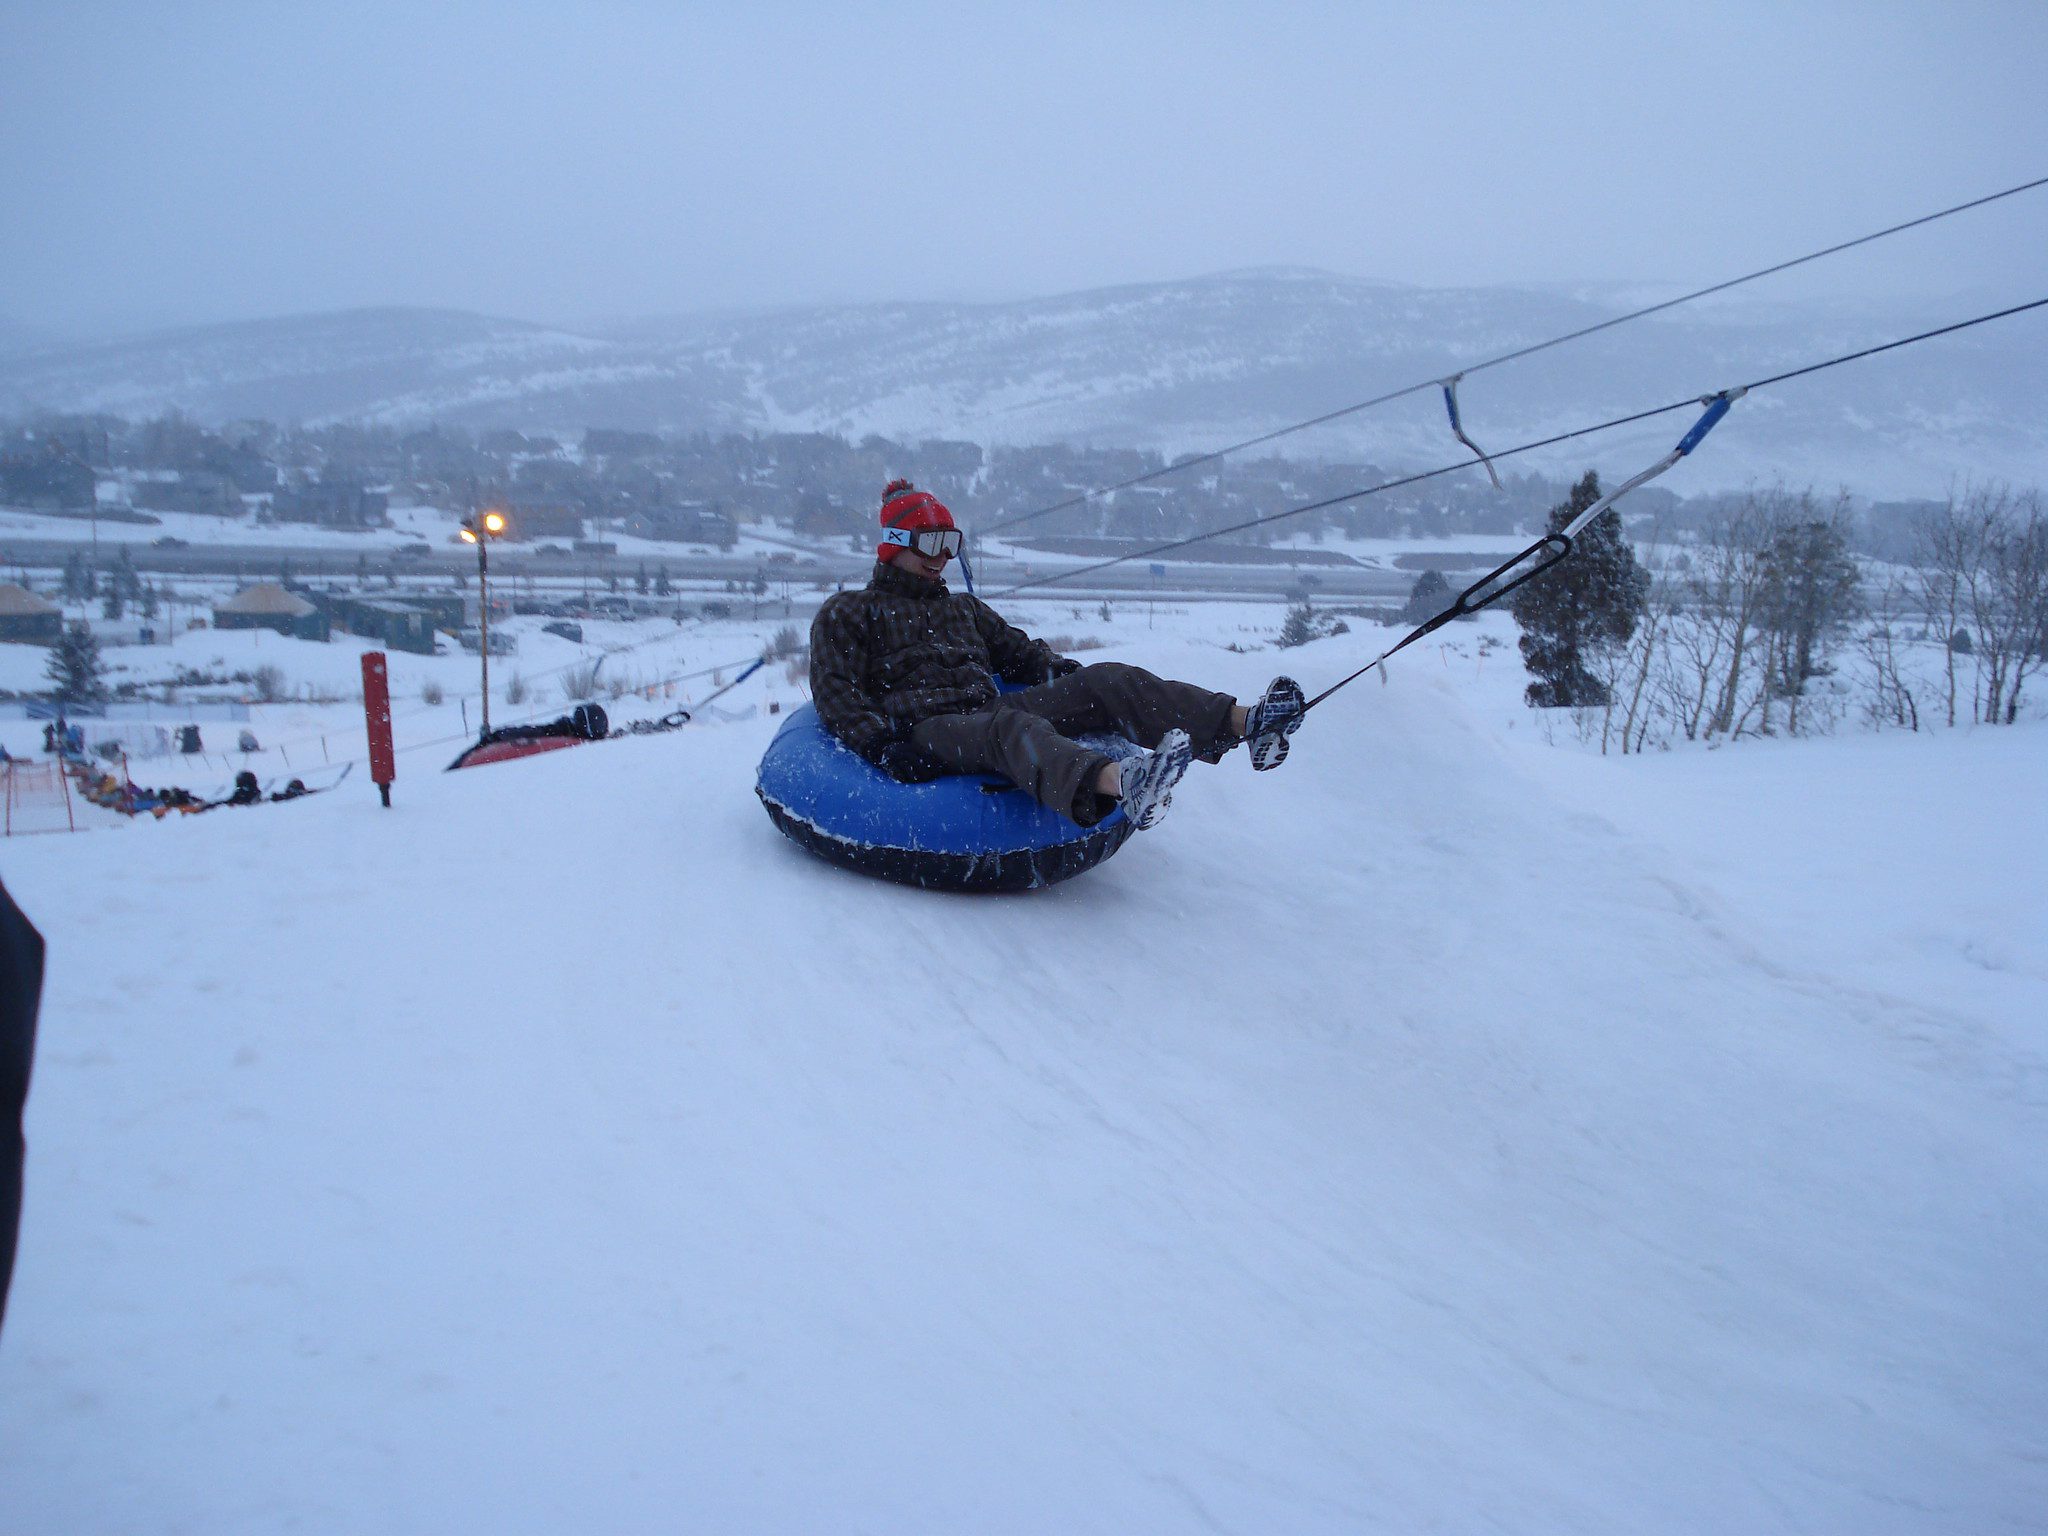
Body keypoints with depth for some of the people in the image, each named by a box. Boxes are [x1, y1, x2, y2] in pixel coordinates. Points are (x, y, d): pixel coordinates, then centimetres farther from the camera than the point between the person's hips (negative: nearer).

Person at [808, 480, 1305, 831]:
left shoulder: (964, 608, 34)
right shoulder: (847, 613, 15)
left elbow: (1019, 652, 30)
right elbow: (837, 696, 2)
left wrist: (1067, 675, 8)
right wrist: (880, 745, -17)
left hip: (989, 710, 6)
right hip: (927, 729, -6)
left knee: (1107, 682, -15)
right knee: (1013, 728, -40)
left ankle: (1244, 722, -34)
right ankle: (1122, 783, -73)